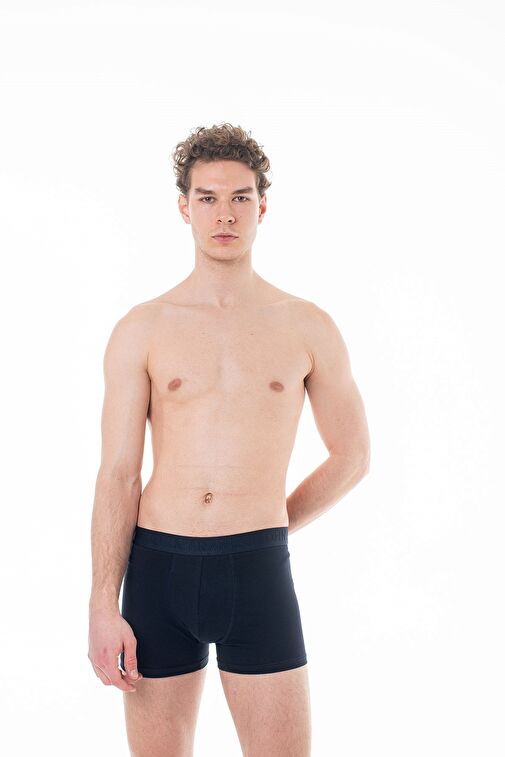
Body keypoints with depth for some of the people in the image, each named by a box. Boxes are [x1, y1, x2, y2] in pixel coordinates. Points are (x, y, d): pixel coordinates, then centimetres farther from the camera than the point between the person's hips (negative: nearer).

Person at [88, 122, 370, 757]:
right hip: (158, 568, 0)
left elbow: (353, 456, 14)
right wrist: (102, 607, -4)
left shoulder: (307, 327, 5)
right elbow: (117, 475, 1)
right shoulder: (141, 330, 4)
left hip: (259, 573, 0)